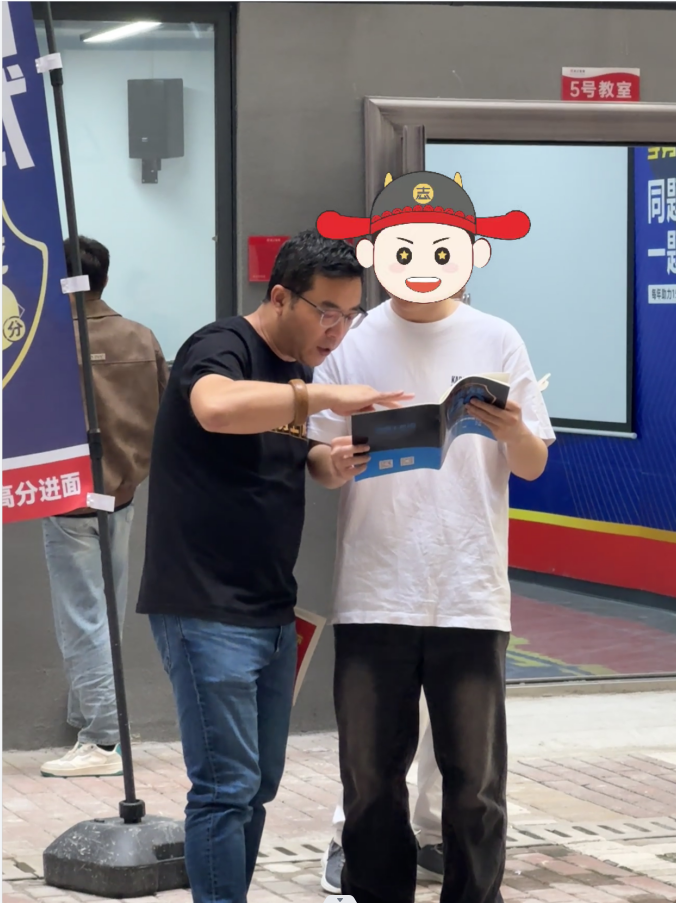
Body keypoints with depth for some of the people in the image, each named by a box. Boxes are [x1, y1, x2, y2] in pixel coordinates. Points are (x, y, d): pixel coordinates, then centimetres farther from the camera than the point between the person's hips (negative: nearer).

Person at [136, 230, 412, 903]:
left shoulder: (298, 373, 15)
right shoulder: (221, 348, -12)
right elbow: (217, 407, -37)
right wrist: (323, 397, -32)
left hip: (271, 612, 9)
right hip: (207, 611, -9)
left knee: (260, 785, 13)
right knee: (227, 786, -9)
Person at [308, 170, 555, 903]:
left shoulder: (496, 342, 4)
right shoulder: (353, 345, 5)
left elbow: (532, 467, 5)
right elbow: (318, 458, 6)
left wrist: (512, 433, -17)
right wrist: (332, 462, -18)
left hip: (470, 594, -1)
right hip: (373, 592, 1)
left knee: (474, 777, 1)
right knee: (371, 773, 4)